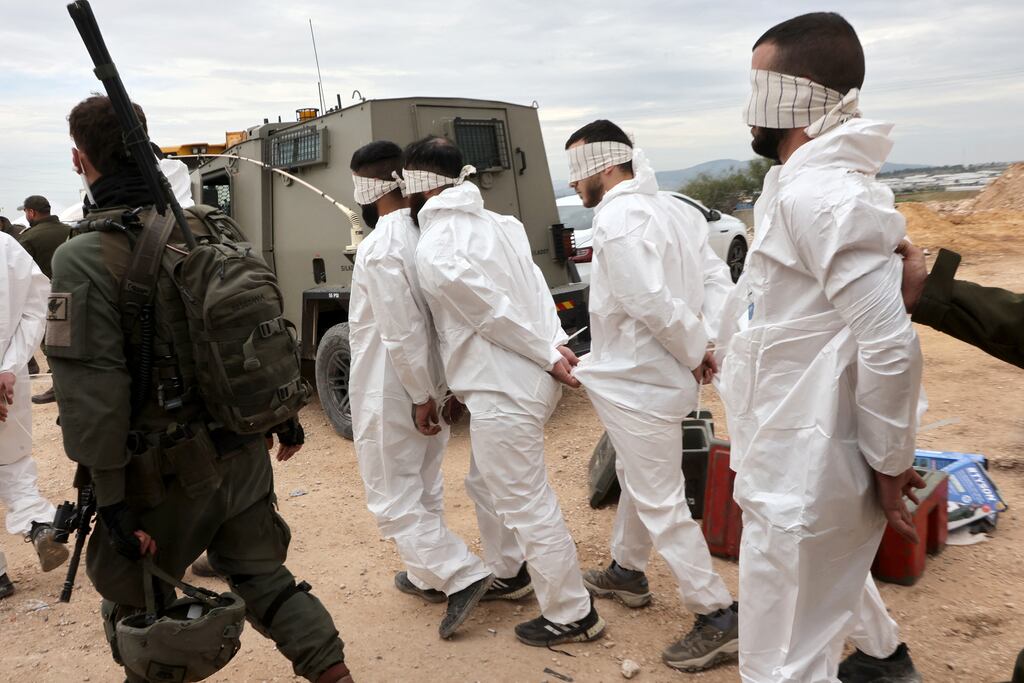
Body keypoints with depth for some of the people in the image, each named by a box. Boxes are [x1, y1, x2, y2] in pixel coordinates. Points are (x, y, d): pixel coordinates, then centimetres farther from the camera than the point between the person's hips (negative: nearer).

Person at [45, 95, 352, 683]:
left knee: (137, 608, 18)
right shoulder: (211, 230, 2)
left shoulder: (85, 258, -14)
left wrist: (111, 500, -13)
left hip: (163, 473, -5)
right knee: (264, 577, 18)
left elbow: (93, 392, -19)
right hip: (243, 454, 5)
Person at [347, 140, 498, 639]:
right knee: (424, 489, 20)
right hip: (427, 385, 9)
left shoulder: (379, 248, -23)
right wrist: (428, 391, 12)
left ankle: (463, 575, 0)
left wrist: (421, 396, -16)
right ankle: (428, 575, 34)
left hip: (391, 396, -8)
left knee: (393, 500, 4)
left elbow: (402, 334, -26)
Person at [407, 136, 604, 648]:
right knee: (486, 484, 26)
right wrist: (554, 346, 1)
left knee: (527, 505, 3)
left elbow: (495, 313, -16)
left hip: (504, 393, -10)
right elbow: (536, 288, 5)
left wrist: (548, 355, -7)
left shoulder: (435, 251, -16)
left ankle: (572, 615, 17)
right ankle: (502, 570, 44)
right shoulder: (497, 223, 10)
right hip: (529, 379, 10)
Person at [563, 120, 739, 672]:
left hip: (638, 382, -10)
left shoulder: (617, 218, -21)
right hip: (649, 376, 10)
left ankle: (718, 617, 11)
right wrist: (707, 344, 0)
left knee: (661, 505, 0)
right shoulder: (673, 210, 8)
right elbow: (717, 279, 7)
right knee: (635, 478, 24)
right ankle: (626, 572, 43)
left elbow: (656, 305, -28)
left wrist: (694, 352, -13)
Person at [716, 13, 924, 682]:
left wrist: (890, 463, -14)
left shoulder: (819, 196, -22)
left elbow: (892, 344, -26)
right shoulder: (807, 184, 9)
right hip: (804, 463, 11)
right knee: (832, 566, 36)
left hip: (803, 478, -11)